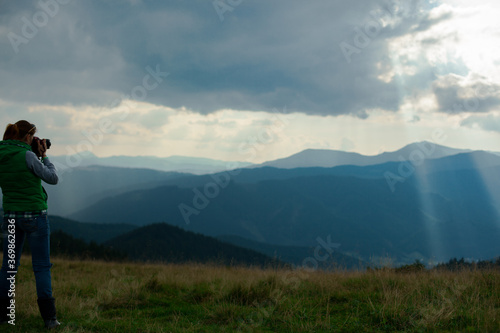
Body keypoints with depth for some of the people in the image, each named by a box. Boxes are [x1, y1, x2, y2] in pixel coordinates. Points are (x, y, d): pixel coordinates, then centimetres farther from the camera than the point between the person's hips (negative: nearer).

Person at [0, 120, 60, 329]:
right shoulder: (27, 156, -15)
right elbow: (53, 178, -8)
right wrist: (43, 156, 1)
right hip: (34, 215, -5)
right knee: (42, 267, 0)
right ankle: (49, 317, -1)